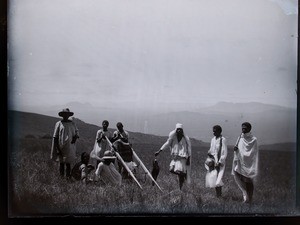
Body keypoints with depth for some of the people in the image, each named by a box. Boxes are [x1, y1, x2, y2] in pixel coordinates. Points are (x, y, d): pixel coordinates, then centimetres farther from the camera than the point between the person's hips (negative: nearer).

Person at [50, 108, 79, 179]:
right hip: (61, 146, -2)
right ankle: (61, 177, 11)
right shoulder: (58, 124, 0)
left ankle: (68, 177, 5)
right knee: (61, 162, 5)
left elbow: (77, 132, 17)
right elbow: (55, 137, -1)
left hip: (70, 146, 2)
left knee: (68, 163, 2)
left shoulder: (72, 123, 9)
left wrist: (75, 137, -6)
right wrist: (57, 148, -6)